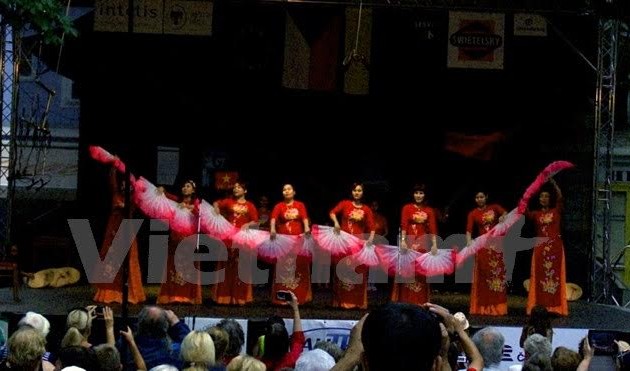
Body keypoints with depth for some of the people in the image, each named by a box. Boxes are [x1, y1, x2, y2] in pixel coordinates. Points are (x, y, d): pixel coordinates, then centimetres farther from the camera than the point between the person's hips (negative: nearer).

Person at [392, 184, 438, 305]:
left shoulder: (429, 210, 8)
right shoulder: (407, 208, 3)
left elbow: (433, 228, 2)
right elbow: (403, 225, -6)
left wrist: (434, 244, -8)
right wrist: (403, 240, -18)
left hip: (423, 243, 2)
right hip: (409, 241, -2)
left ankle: (420, 302, 7)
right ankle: (405, 300, -2)